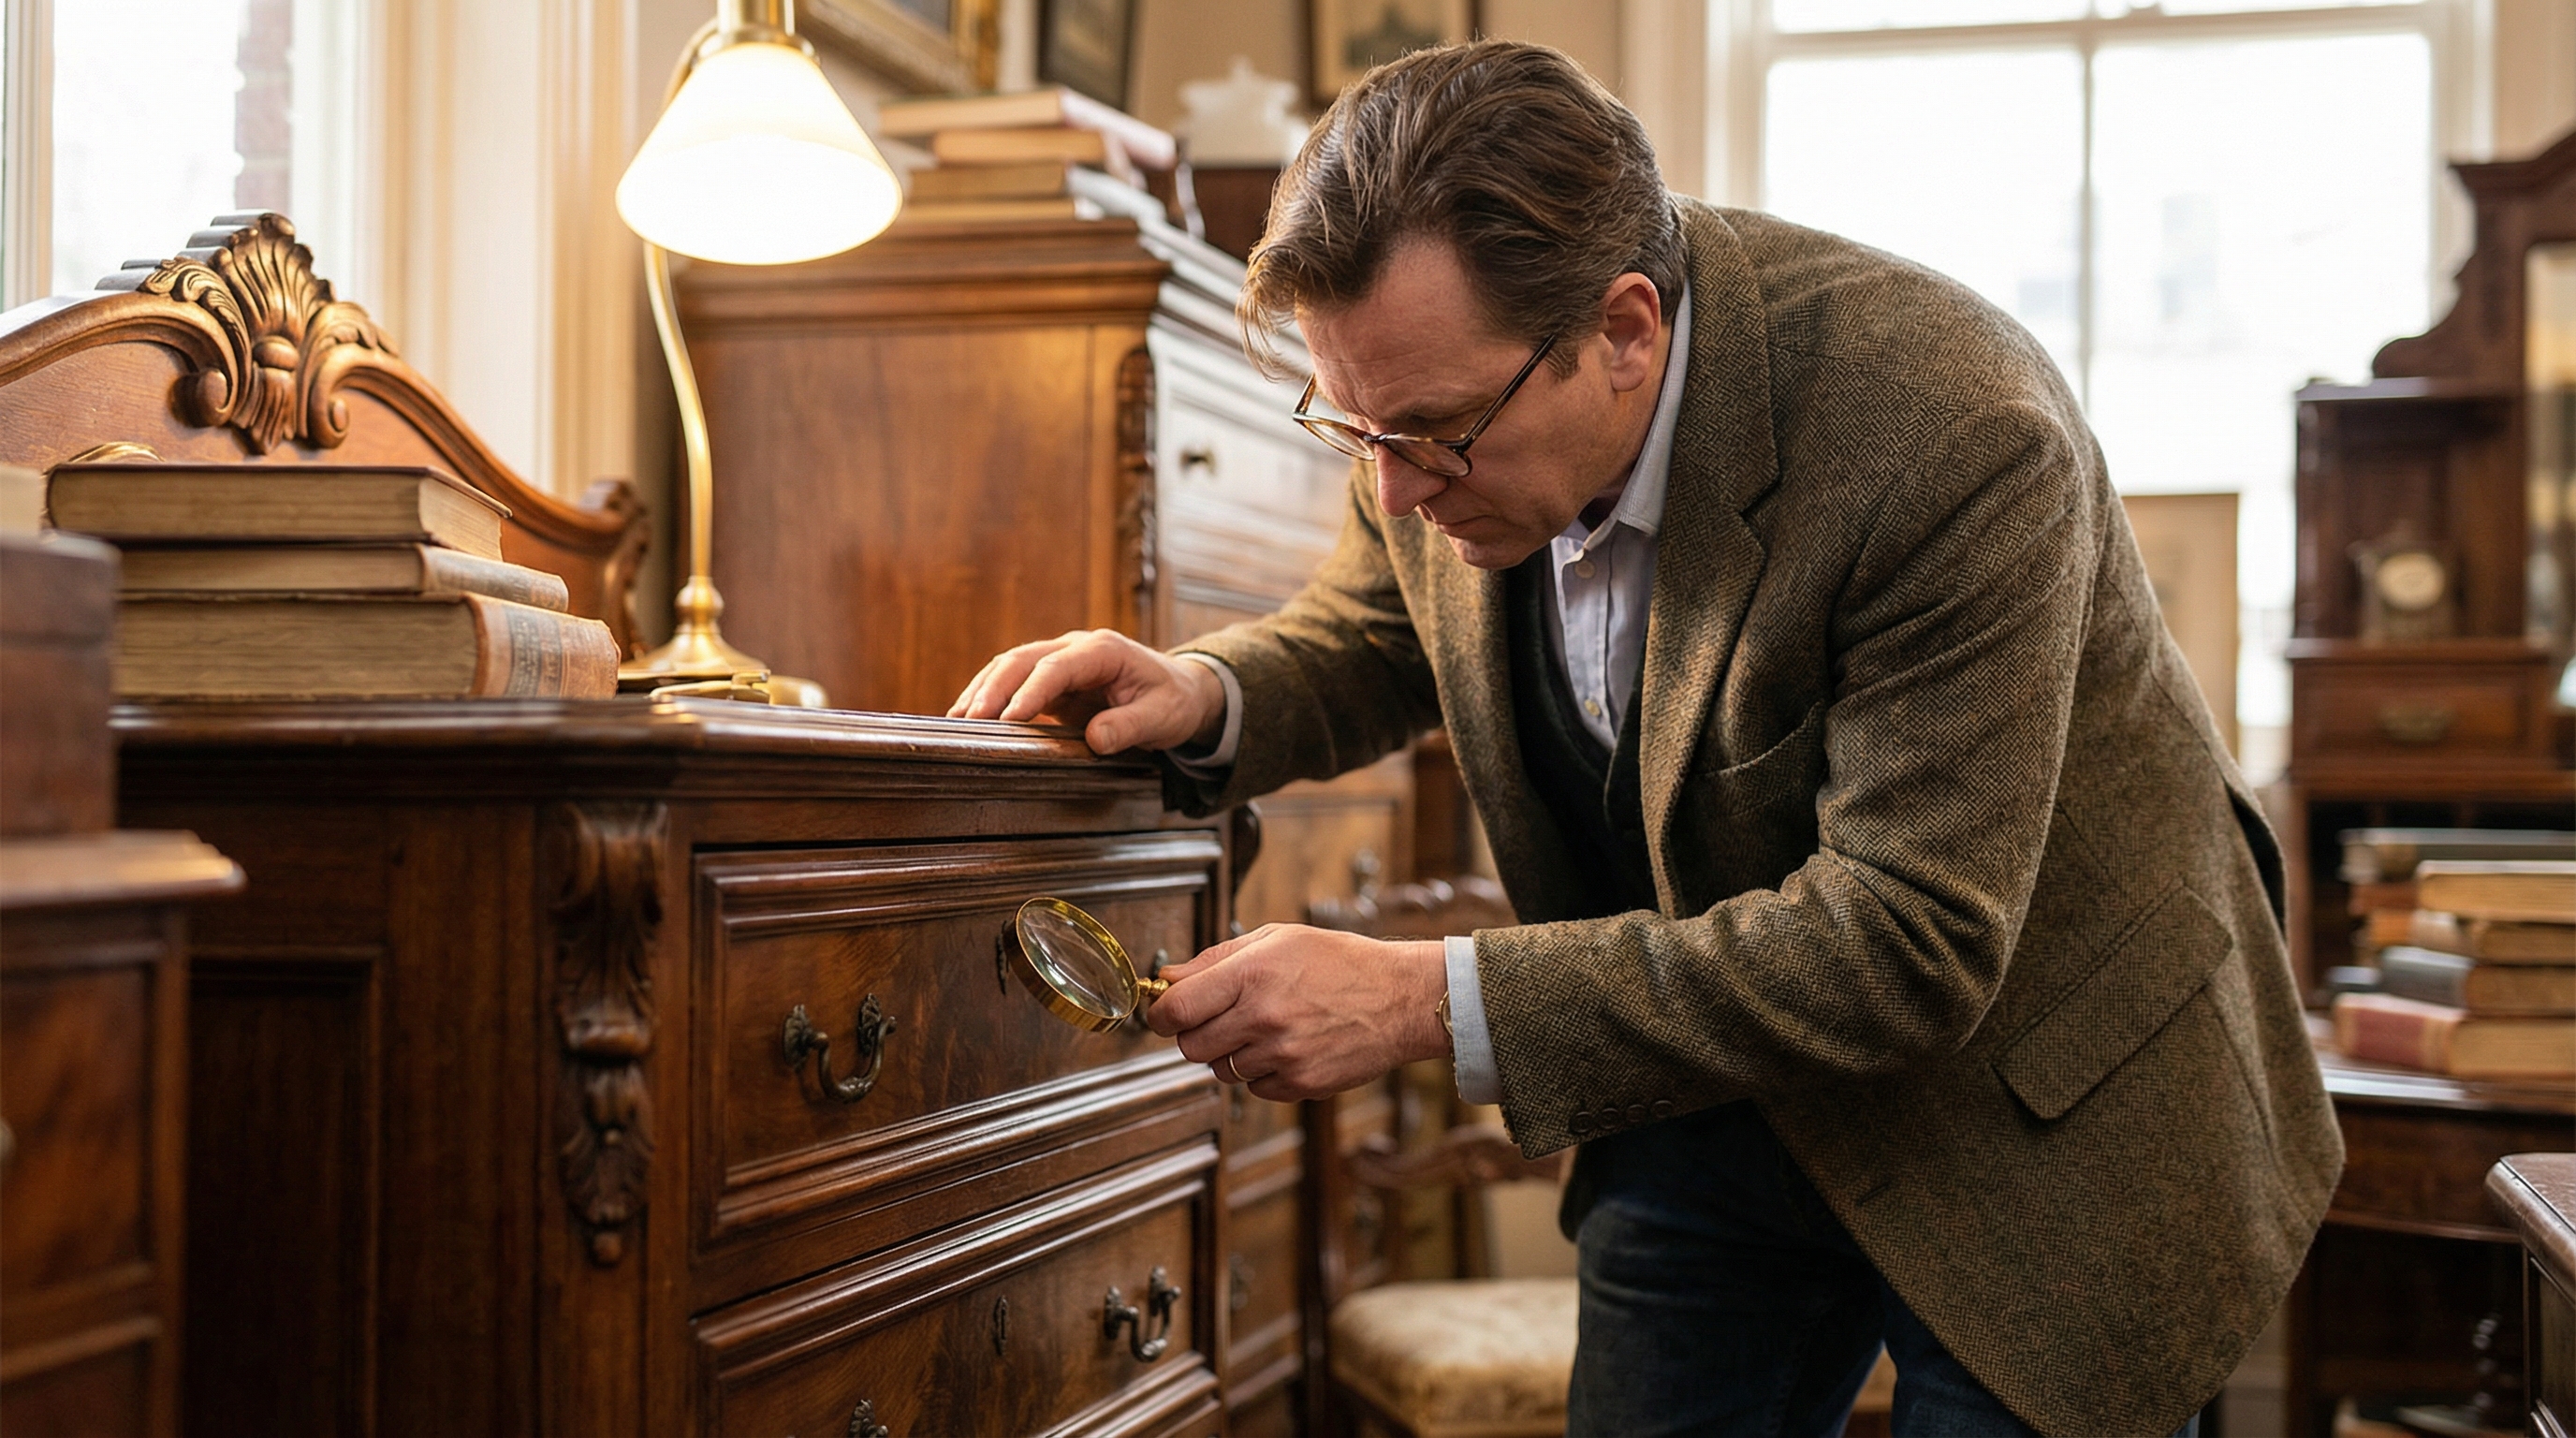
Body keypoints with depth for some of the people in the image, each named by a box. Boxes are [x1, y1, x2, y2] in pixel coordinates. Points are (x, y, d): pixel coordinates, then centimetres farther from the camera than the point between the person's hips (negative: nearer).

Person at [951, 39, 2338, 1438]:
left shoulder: (1950, 438, -33)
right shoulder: (1448, 376, -13)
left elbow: (1906, 947, -34)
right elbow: (1372, 641, 8)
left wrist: (1427, 1002, -37)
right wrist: (1205, 697, -16)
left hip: (2031, 1118, -5)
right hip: (1720, 1080, 5)